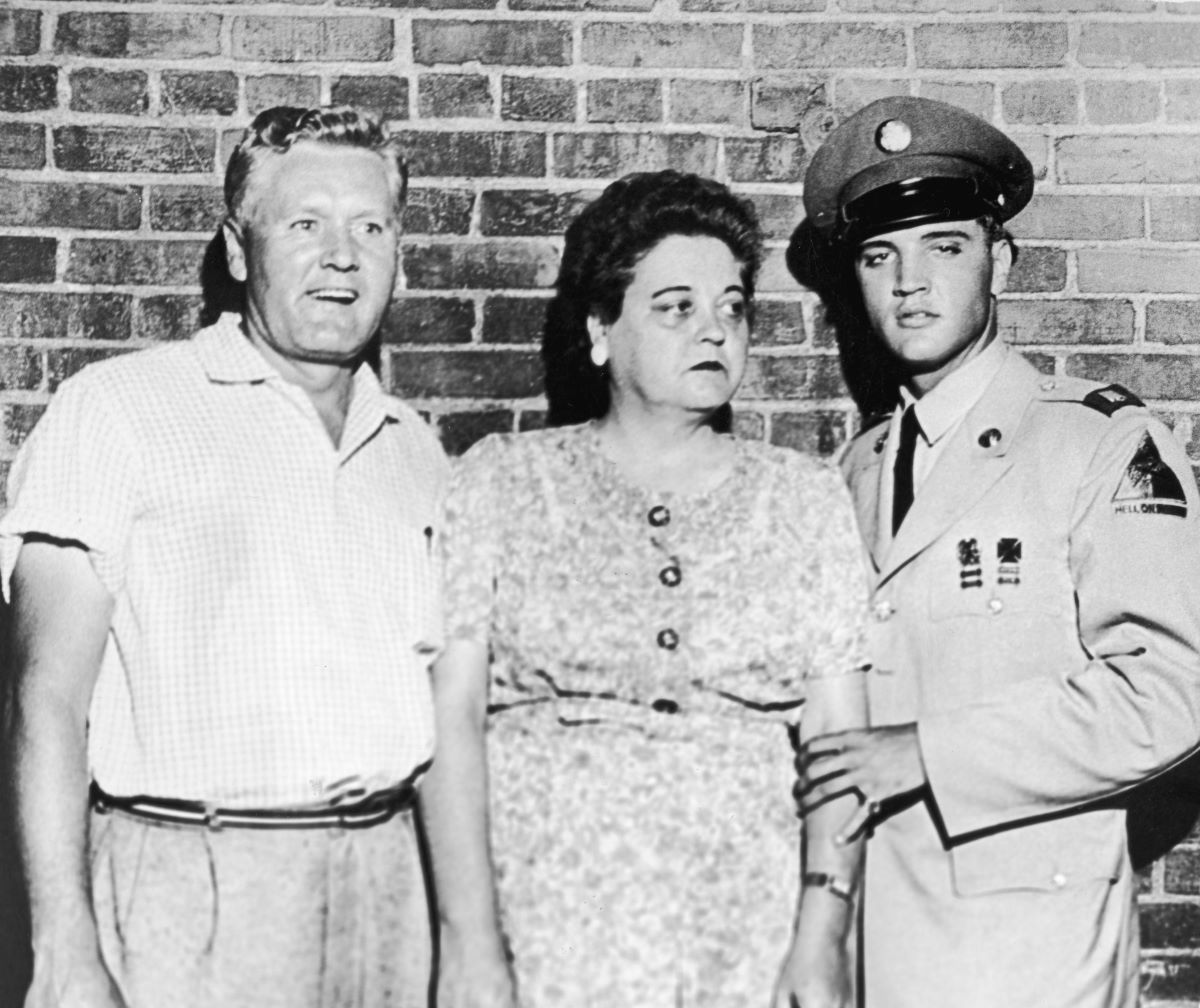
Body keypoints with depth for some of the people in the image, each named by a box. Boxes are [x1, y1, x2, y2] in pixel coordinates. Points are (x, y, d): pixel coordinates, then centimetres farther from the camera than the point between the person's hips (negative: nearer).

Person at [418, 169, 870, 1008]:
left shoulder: (807, 497, 7)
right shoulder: (501, 482, 3)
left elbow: (837, 735, 2)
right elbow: (452, 718, -3)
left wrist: (824, 936, -9)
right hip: (544, 932, -1)